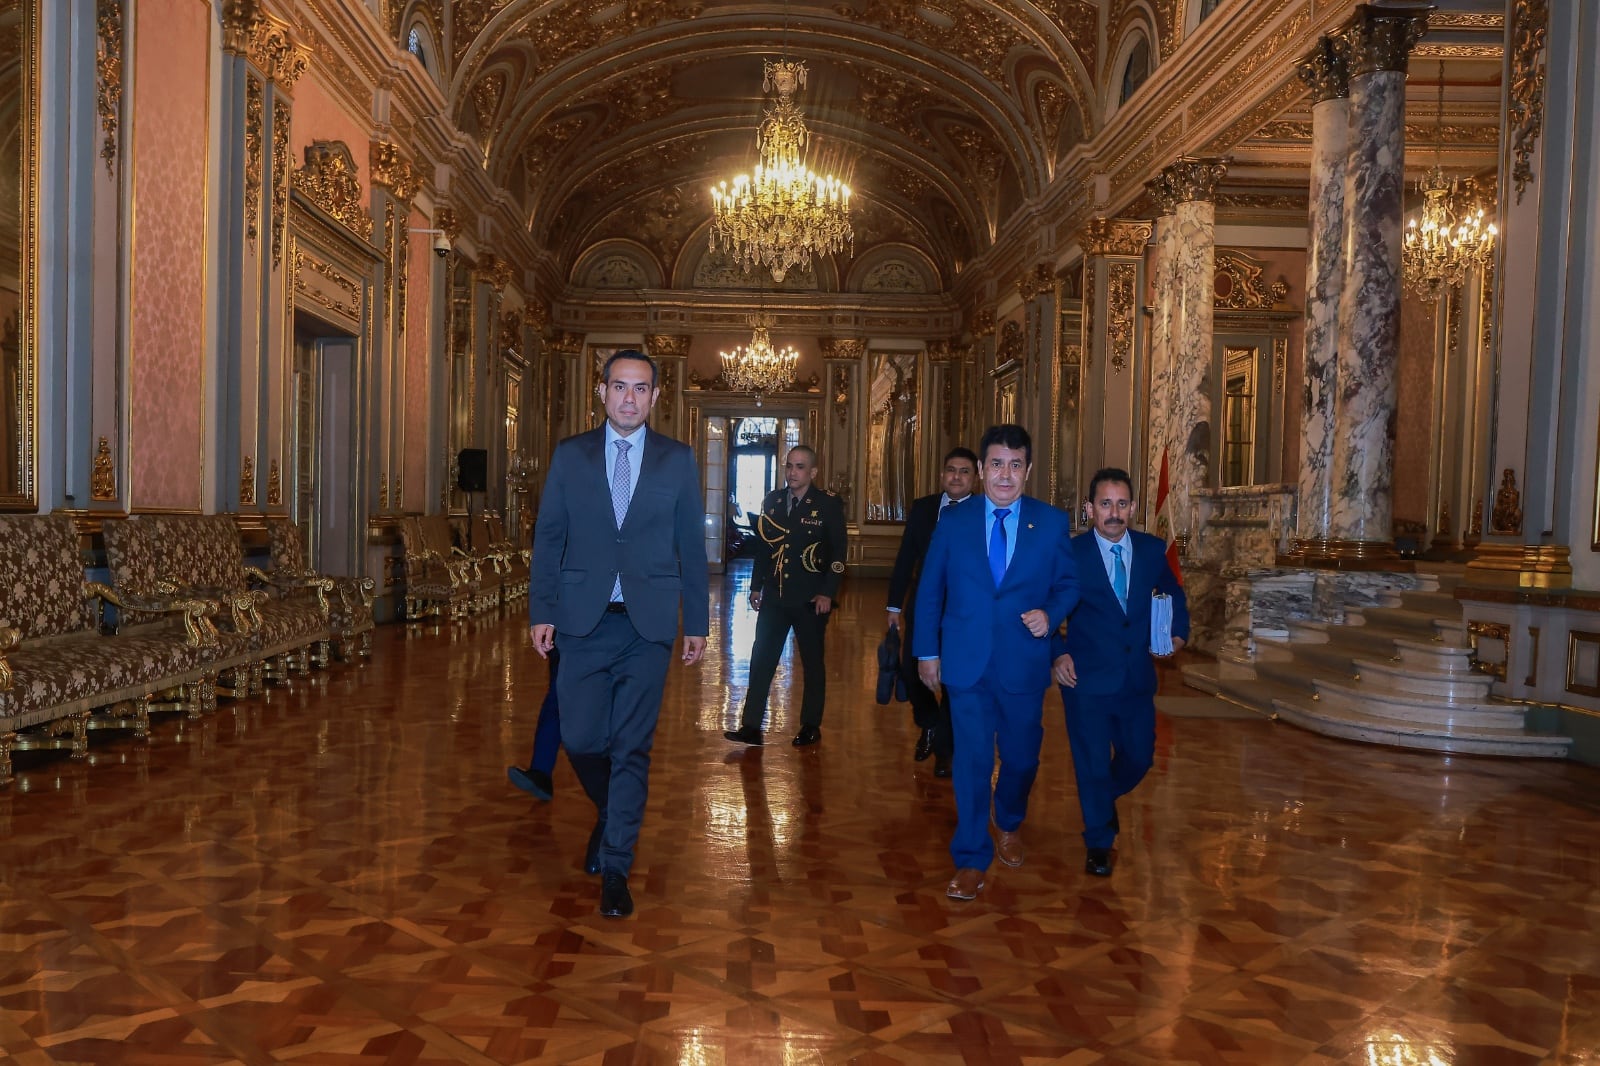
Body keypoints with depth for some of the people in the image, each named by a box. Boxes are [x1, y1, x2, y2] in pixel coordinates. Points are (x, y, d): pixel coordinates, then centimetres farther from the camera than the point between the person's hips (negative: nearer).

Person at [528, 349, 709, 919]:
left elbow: (691, 546, 5)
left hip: (648, 622, -1)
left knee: (632, 746, 3)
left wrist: (697, 623, 2)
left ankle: (615, 867, 15)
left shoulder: (677, 460, 4)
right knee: (580, 738, 3)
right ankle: (610, 813, 35)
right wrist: (541, 611, -2)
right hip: (584, 620, 1)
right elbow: (548, 538, 5)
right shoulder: (570, 455, 6)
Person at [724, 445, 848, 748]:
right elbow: (762, 544, 12)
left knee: (812, 663, 9)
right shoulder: (772, 500, 6)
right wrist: (756, 586, 10)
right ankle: (751, 727, 7)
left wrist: (828, 593, -14)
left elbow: (838, 552, -8)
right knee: (761, 661, 2)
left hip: (810, 599, -4)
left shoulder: (828, 504, -6)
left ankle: (811, 727, 21)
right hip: (774, 596, 4)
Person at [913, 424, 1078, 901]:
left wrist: (1050, 614, -15)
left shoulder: (1053, 522, 1)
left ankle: (1010, 824, 45)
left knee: (1022, 756, 14)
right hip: (966, 662, -1)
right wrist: (926, 651, 3)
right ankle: (971, 860, 15)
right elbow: (929, 590, 5)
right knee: (972, 760, 2)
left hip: (1024, 662, 1)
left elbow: (1068, 584, 6)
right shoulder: (953, 521, 1)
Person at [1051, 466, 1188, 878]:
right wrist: (1058, 654, -15)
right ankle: (1099, 843, 28)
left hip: (1138, 678, 4)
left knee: (1139, 758, 14)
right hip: (1087, 680, -4)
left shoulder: (1152, 549, 1)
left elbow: (1173, 593, 17)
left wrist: (1178, 632, 3)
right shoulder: (1071, 553, -10)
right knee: (1093, 764, 5)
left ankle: (1105, 799, 48)